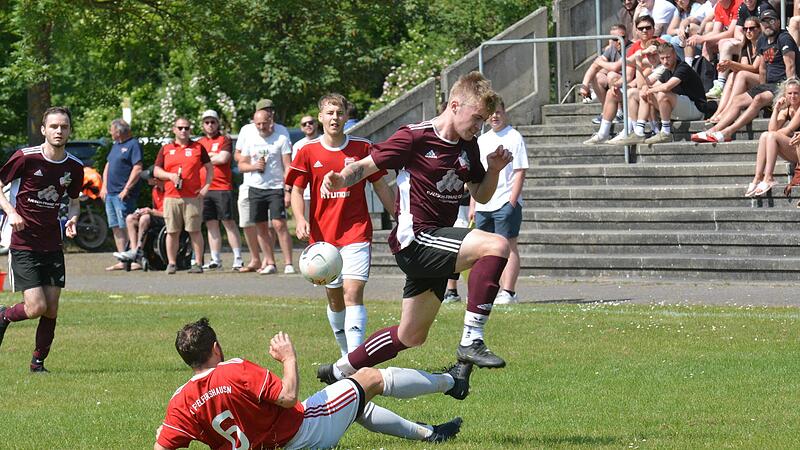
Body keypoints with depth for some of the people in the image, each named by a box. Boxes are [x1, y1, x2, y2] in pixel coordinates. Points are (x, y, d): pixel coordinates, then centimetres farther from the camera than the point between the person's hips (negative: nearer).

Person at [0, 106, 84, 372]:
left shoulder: (75, 167, 3)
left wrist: (72, 219, -2)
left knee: (51, 310, 1)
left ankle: (38, 361, 18)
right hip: (23, 244, -4)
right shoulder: (25, 158, -11)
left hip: (53, 247, 4)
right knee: (36, 307, -13)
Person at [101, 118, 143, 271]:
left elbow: (138, 169, -15)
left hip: (123, 195, -9)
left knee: (126, 227, -11)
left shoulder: (133, 145, -8)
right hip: (110, 194, 9)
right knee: (116, 228, 7)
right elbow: (108, 166, 25)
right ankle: (122, 261, 9)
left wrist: (126, 189, -18)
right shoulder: (116, 145, 20)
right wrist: (104, 186, 13)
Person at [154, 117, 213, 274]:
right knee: (172, 232, 1)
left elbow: (209, 168, 13)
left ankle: (198, 263, 0)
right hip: (171, 196, 1)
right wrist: (170, 176, -8)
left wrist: (206, 186, 1)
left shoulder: (198, 148, 10)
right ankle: (171, 263, 6)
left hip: (193, 197, -1)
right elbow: (156, 171, 11)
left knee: (195, 231, -3)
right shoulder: (166, 149, 13)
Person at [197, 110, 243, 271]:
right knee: (211, 225, 7)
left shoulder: (224, 140, 3)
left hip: (222, 188, -5)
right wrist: (214, 155, 0)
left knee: (229, 223, -5)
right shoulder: (199, 143, 18)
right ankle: (215, 260, 11)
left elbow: (223, 158, -12)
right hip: (204, 189, 5)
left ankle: (238, 258, -4)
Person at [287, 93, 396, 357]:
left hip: (357, 233, -2)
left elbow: (381, 187, 9)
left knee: (353, 293, -15)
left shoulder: (362, 148, 1)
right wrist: (300, 221, -13)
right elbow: (297, 191, 6)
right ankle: (346, 354, 27)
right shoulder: (308, 152, 3)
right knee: (335, 299, 10)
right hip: (323, 235, 2)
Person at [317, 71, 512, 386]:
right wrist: (340, 179, -29)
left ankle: (338, 371, 33)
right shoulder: (415, 137, -11)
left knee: (411, 337, 16)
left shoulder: (468, 147, 11)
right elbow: (366, 166, -8)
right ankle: (471, 342, -27)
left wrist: (495, 169, 0)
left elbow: (481, 196, 20)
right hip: (415, 239, -9)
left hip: (435, 247, 9)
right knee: (496, 245, -28)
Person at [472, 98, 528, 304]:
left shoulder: (514, 137, -4)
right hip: (483, 205, 7)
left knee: (508, 247, -7)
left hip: (505, 203, -6)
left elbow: (520, 172, -9)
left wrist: (512, 202, -16)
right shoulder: (482, 140, 15)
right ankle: (495, 289, 13)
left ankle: (508, 292, -8)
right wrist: (472, 205, 13)